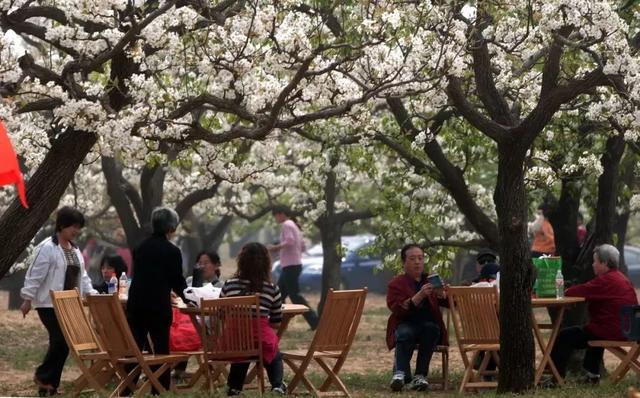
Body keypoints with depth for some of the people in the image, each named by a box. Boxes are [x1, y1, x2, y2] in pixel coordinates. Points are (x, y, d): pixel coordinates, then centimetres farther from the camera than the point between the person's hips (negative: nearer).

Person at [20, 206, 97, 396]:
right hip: (50, 304, -8)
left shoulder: (74, 249, 14)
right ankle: (44, 376, 3)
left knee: (64, 342, 4)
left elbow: (82, 275, 19)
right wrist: (27, 299, -15)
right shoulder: (47, 248, -13)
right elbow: (35, 275, -14)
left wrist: (91, 293, 9)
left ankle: (49, 382, 11)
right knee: (61, 341, -14)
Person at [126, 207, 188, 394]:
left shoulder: (140, 247, 10)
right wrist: (189, 298, 19)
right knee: (161, 350, 3)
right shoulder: (172, 251, -7)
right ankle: (160, 391, 3)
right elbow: (177, 281, -2)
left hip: (135, 304, 5)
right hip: (159, 306, -5)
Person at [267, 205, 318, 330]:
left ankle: (314, 321, -13)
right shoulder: (294, 226, 20)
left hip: (290, 266, -10)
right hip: (295, 264, 10)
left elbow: (289, 241, -24)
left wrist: (275, 247, -17)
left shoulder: (287, 225, -10)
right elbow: (302, 246, 21)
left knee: (294, 295, -10)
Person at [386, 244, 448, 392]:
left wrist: (441, 295, -17)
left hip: (430, 325, 2)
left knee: (430, 327, -32)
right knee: (405, 333, -35)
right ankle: (401, 373, -42)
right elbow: (398, 310, -13)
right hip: (406, 325, -2)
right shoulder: (396, 284, 5)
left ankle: (420, 376, -32)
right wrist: (420, 296, -26)